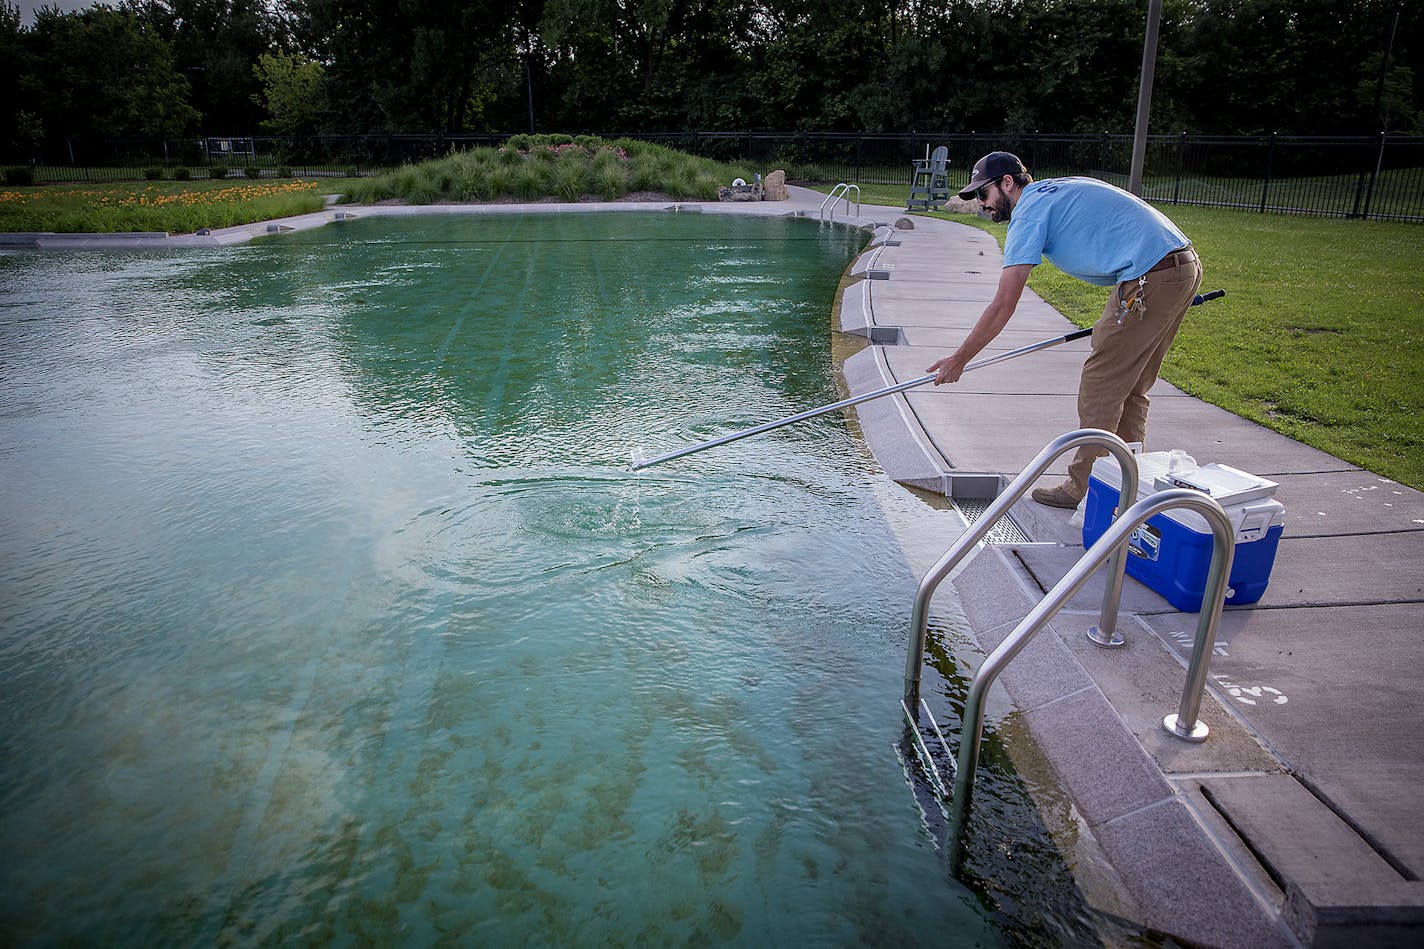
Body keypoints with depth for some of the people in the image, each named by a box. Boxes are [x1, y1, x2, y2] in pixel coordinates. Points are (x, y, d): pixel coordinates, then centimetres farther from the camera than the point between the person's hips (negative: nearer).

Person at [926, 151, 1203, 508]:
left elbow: (1003, 305, -11)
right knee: (1131, 388, 17)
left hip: (1151, 278, -10)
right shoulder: (1060, 189, 22)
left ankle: (1085, 488, 8)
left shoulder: (1030, 209, -6)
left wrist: (959, 359, -5)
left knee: (1099, 389, -1)